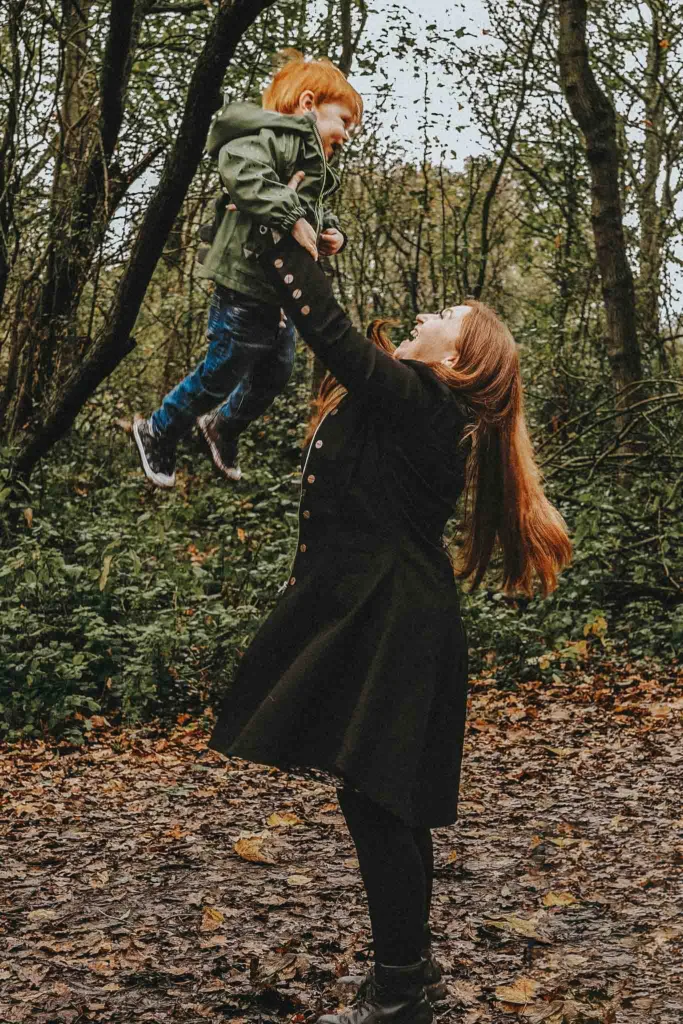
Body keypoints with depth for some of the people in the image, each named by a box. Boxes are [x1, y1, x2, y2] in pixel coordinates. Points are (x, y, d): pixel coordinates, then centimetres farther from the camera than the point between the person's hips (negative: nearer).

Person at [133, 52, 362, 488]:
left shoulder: (316, 167, 17)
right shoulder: (277, 136, -16)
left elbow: (319, 212, 29)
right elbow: (241, 168, -35)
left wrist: (332, 232, 6)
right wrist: (292, 217, -35)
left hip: (283, 296, 10)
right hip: (246, 286, -10)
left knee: (274, 376, 21)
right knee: (221, 374, 4)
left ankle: (223, 427, 47)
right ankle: (158, 433, 26)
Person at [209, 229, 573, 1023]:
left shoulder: (418, 401, -14)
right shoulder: (413, 405, 14)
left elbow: (330, 333, -17)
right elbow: (343, 345, 28)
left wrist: (281, 243, -6)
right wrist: (310, 258, 24)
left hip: (388, 629, -10)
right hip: (377, 621, 10)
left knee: (374, 794, -6)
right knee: (384, 797, 15)